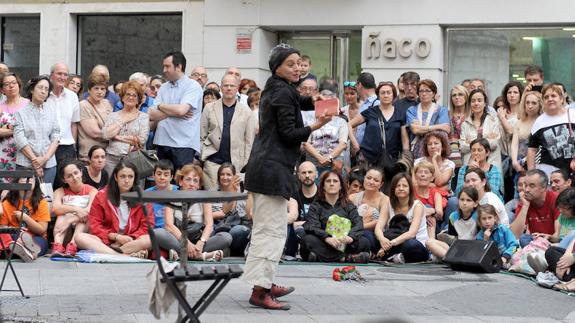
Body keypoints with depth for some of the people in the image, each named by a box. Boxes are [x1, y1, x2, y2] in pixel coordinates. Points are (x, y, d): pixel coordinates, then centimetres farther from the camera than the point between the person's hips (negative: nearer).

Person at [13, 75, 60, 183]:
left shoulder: (52, 111, 10)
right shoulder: (21, 112, 2)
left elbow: (56, 137, 6)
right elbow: (20, 139, -5)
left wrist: (45, 158, -9)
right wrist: (35, 160, -10)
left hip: (49, 164, 2)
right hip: (25, 164, -2)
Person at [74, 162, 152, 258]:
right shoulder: (101, 196, 6)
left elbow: (148, 226, 3)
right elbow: (94, 226, 2)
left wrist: (132, 238, -15)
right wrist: (115, 236, -12)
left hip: (132, 242, -1)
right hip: (106, 241, 1)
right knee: (79, 237, -29)